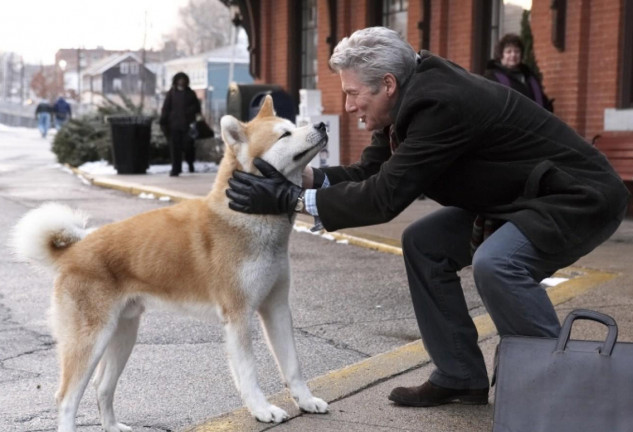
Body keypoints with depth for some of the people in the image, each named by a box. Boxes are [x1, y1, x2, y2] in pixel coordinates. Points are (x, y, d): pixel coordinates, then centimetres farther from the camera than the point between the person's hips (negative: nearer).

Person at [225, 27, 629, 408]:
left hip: (581, 196, -10)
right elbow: (370, 173, 2)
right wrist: (300, 176, -13)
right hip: (518, 196, 10)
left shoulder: (440, 103, -28)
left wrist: (291, 199, -25)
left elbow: (386, 196, -29)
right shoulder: (414, 96, -1)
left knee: (495, 263, -32)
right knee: (424, 244, 4)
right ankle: (460, 376, 12)